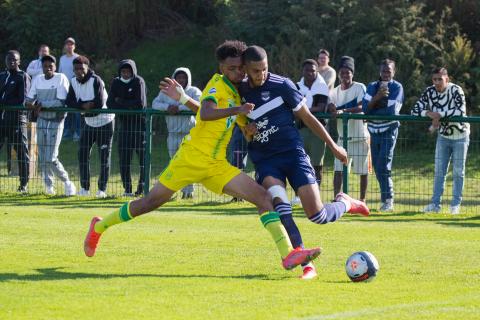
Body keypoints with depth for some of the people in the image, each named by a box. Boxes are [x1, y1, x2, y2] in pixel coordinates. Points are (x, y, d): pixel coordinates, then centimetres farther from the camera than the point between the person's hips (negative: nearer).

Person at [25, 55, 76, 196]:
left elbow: (61, 102, -16)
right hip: (41, 120, 5)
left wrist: (42, 105, -19)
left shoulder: (61, 79, -9)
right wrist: (30, 104, -15)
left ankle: (67, 182, 6)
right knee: (42, 157, 6)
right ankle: (48, 185, 19)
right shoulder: (37, 79, 7)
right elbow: (29, 99, 7)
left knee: (51, 159, -11)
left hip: (56, 121, -5)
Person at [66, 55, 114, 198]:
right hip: (89, 123, 6)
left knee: (104, 157, -3)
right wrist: (84, 105, -25)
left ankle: (102, 189, 2)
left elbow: (99, 102, -28)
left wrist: (81, 104, -16)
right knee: (82, 153, 0)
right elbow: (69, 102, -9)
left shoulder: (96, 81, -21)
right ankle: (85, 188, 7)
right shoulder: (74, 82, -2)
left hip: (104, 122, -6)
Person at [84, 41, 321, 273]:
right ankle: (99, 227, 22)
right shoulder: (217, 85, -9)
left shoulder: (237, 93, 14)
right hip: (193, 156, -6)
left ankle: (288, 255, -17)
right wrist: (236, 110, -40)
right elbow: (205, 114, -27)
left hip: (219, 166, 7)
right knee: (153, 201, 0)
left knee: (263, 197, -9)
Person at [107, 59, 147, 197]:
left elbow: (140, 104, -17)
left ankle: (142, 186, 6)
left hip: (139, 123, -4)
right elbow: (110, 103, -3)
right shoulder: (116, 83, 7)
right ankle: (127, 189, 4)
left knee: (143, 156, -3)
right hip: (124, 123, 4)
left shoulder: (138, 82, -7)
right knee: (124, 158, 0)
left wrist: (121, 103, -8)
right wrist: (129, 106, -14)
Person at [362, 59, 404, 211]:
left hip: (389, 131, -5)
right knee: (377, 167, 8)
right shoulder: (372, 87, 9)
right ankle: (386, 198, 19)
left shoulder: (397, 87, -5)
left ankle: (388, 200, -7)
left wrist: (375, 103, -5)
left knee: (384, 167, -12)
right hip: (374, 130, 5)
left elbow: (391, 110, -17)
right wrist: (377, 97, -20)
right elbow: (365, 108, -4)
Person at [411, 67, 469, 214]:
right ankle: (435, 204, 7)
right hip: (443, 136, 4)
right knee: (439, 171, 4)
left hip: (460, 136, -4)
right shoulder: (429, 92, -7)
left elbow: (461, 111, -33)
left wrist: (439, 115, -33)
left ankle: (456, 204, 8)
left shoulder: (455, 90, -20)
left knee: (458, 172, 2)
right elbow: (415, 110, -8)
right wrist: (429, 113, -28)